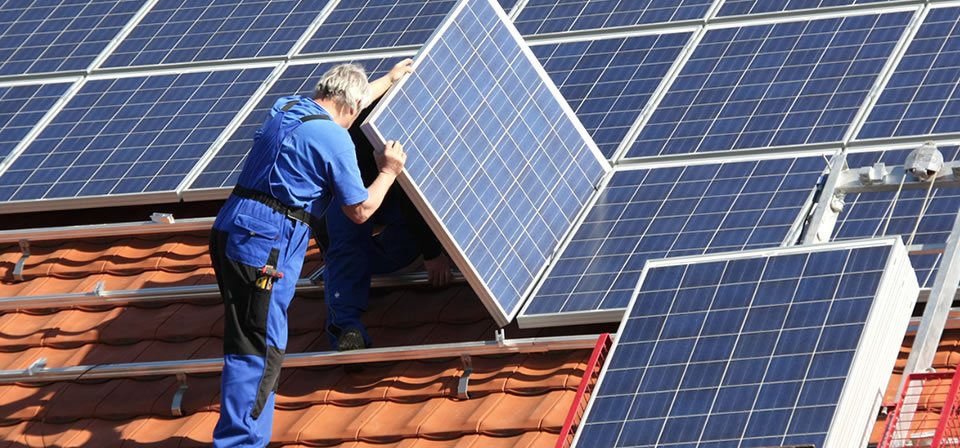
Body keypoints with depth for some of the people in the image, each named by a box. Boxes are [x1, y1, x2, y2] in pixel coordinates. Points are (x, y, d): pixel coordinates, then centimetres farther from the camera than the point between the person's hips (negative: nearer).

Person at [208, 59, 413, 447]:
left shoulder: (286, 108, 16)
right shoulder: (335, 139, -9)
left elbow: (341, 104, 39)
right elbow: (359, 211, -1)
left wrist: (388, 81, 54)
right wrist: (388, 173, 16)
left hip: (231, 232, 9)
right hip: (265, 243, -9)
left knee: (254, 346, 13)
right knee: (258, 351, -9)